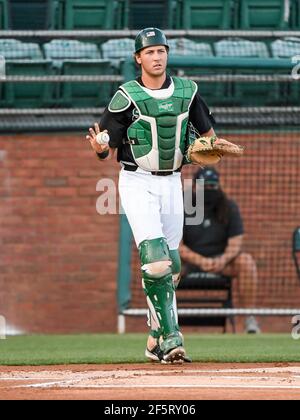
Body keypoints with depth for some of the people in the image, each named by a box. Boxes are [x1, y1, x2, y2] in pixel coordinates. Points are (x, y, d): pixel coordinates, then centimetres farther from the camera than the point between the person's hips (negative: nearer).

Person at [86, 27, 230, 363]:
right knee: (155, 259, -19)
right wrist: (100, 148, -29)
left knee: (171, 265, 7)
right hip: (137, 183, -5)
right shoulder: (126, 98, -8)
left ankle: (157, 341, 17)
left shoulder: (187, 91, 4)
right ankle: (170, 337, -22)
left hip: (171, 183, 5)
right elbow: (108, 153, -6)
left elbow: (208, 133, 13)